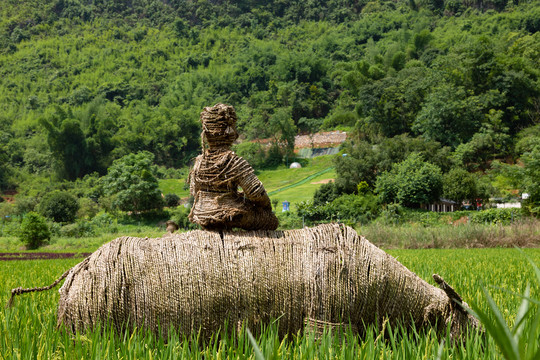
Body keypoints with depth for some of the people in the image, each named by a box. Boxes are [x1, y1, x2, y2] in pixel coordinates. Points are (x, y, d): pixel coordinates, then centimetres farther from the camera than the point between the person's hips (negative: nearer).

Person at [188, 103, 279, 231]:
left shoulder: (199, 162, -2)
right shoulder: (235, 163, -20)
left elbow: (194, 191, 9)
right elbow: (256, 192, -20)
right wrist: (266, 204, 2)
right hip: (229, 217, -7)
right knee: (271, 220, 11)